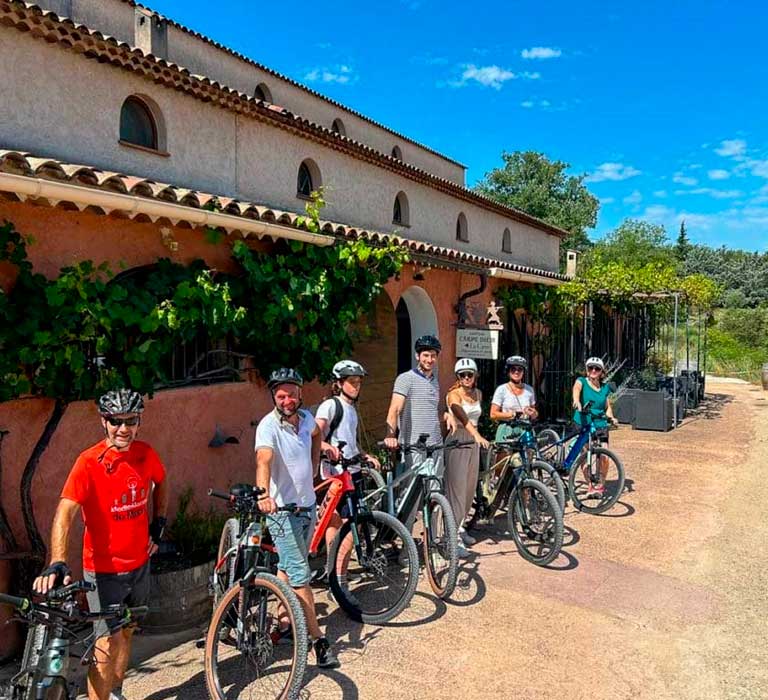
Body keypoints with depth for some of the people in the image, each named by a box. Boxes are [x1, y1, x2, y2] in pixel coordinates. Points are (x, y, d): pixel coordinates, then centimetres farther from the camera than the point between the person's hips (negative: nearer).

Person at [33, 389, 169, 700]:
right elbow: (65, 512, -31)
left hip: (139, 563, 5)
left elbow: (161, 484, 15)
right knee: (109, 642, -8)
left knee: (126, 632, 20)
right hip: (104, 569, -5)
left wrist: (158, 523, 10)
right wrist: (57, 564, -42)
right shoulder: (89, 462, -21)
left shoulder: (146, 454, -6)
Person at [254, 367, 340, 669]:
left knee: (287, 568, 21)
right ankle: (318, 639, 7)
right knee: (300, 576, -3)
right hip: (282, 510, -6)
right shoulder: (269, 426, -21)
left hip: (307, 505, 7)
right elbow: (263, 460, -39)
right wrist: (263, 494, -56)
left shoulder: (305, 418, -1)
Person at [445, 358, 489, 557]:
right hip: (458, 441, -7)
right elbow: (462, 417, -28)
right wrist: (477, 436, -42)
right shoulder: (454, 394, -12)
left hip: (473, 442, 7)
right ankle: (454, 538, -4)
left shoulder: (478, 393, 10)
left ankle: (460, 527, 30)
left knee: (470, 488, 13)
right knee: (457, 488, -7)